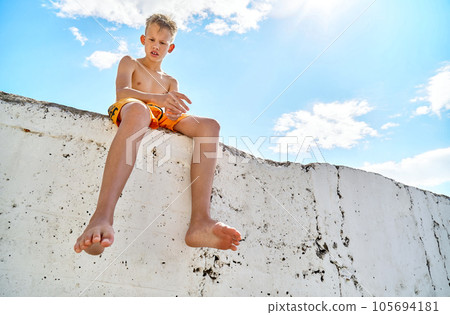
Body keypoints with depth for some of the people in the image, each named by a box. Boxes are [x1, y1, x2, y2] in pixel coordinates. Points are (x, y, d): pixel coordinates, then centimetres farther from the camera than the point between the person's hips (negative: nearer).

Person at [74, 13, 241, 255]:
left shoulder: (170, 82, 34)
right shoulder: (129, 63, 21)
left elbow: (177, 108, 16)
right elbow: (122, 92, -1)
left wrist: (176, 110, -12)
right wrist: (157, 98, -22)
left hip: (162, 118, 5)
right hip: (128, 110, -4)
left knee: (209, 125, -24)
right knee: (138, 110, -42)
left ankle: (200, 222, -44)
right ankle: (102, 217, -59)